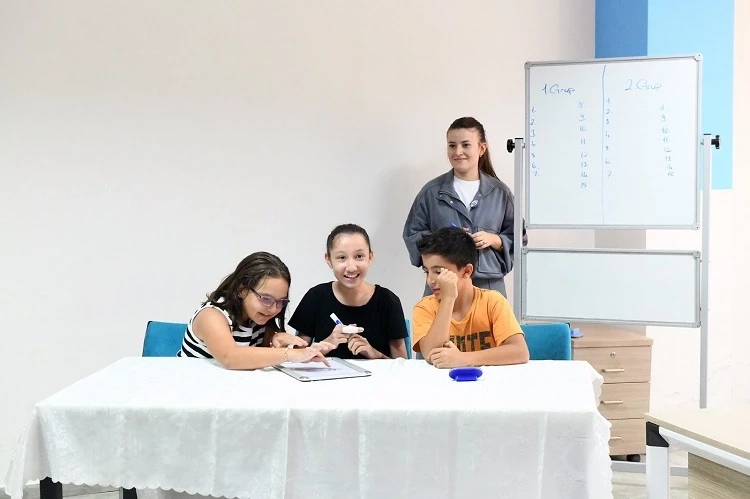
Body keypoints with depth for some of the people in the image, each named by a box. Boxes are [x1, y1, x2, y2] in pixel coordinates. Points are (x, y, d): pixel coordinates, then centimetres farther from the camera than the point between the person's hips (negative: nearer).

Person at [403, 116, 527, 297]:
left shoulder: (499, 192, 7)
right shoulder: (432, 191, 4)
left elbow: (517, 238, 11)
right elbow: (412, 235, 6)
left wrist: (493, 240, -9)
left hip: (490, 285, 1)